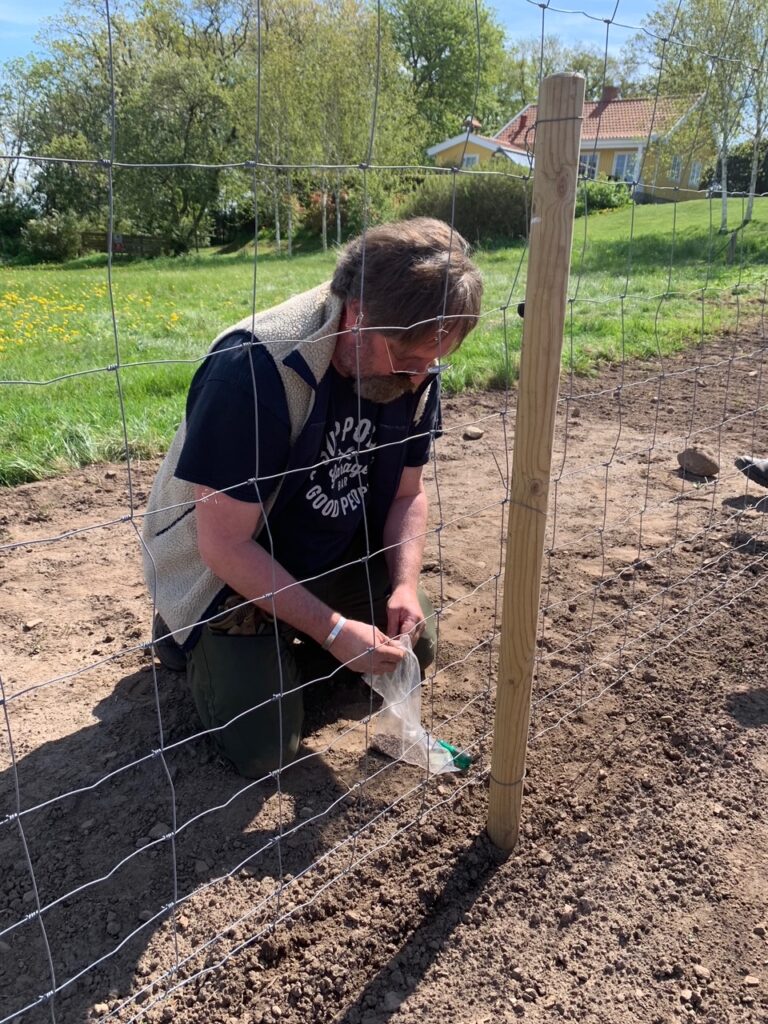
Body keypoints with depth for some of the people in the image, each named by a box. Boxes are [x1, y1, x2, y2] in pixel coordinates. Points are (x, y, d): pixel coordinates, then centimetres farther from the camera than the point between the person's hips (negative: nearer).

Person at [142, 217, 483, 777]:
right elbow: (226, 546, -29)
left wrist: (405, 584, -18)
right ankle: (200, 640, 17)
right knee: (264, 748, -11)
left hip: (333, 556, 7)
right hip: (228, 569, -6)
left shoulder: (415, 371, -12)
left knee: (413, 648, 12)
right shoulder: (255, 368, -34)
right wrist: (332, 630, -27)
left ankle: (279, 642, 27)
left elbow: (407, 493, -1)